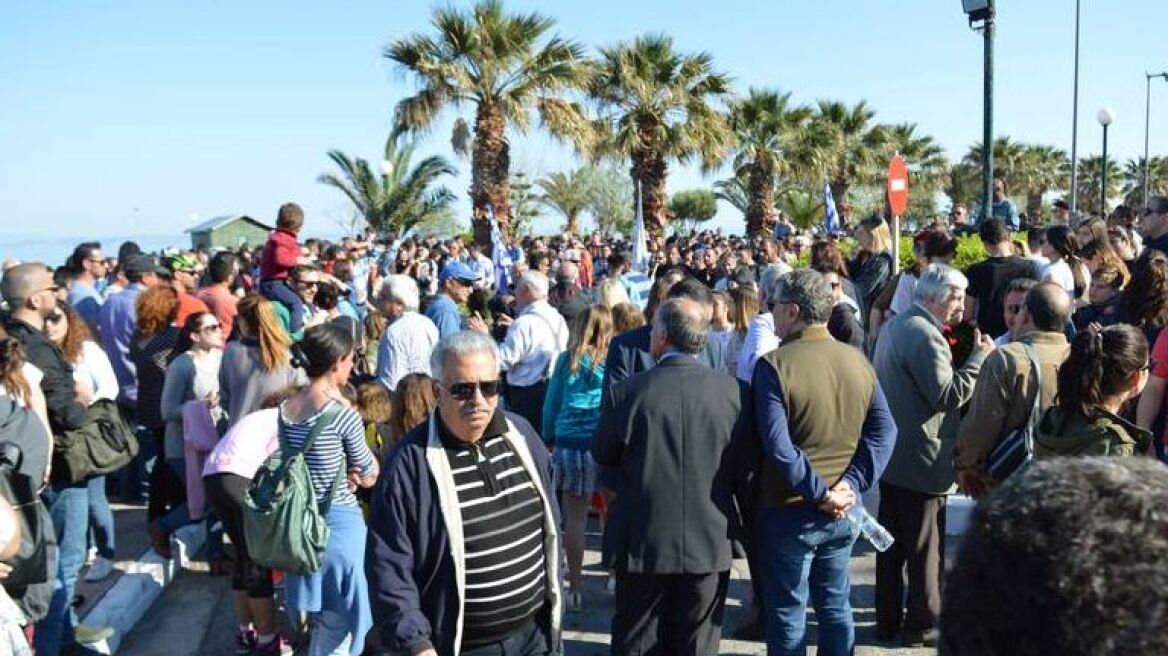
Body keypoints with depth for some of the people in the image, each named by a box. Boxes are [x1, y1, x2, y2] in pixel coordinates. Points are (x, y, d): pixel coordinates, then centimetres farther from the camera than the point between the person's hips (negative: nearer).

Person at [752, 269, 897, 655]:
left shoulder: (774, 365, -16)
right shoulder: (857, 360, 2)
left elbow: (777, 446, -24)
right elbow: (884, 431, -4)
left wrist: (821, 493, -17)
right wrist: (851, 484, -9)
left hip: (790, 511, -5)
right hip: (842, 512, 5)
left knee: (788, 614, 9)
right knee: (836, 607, 18)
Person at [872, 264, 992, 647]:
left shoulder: (895, 326, 12)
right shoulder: (926, 335, -19)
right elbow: (948, 396, -22)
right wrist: (979, 357, -16)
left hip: (891, 453, 10)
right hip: (921, 459, -10)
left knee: (892, 542, 15)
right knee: (925, 549, 3)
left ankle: (887, 619, 24)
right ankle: (923, 625, 14)